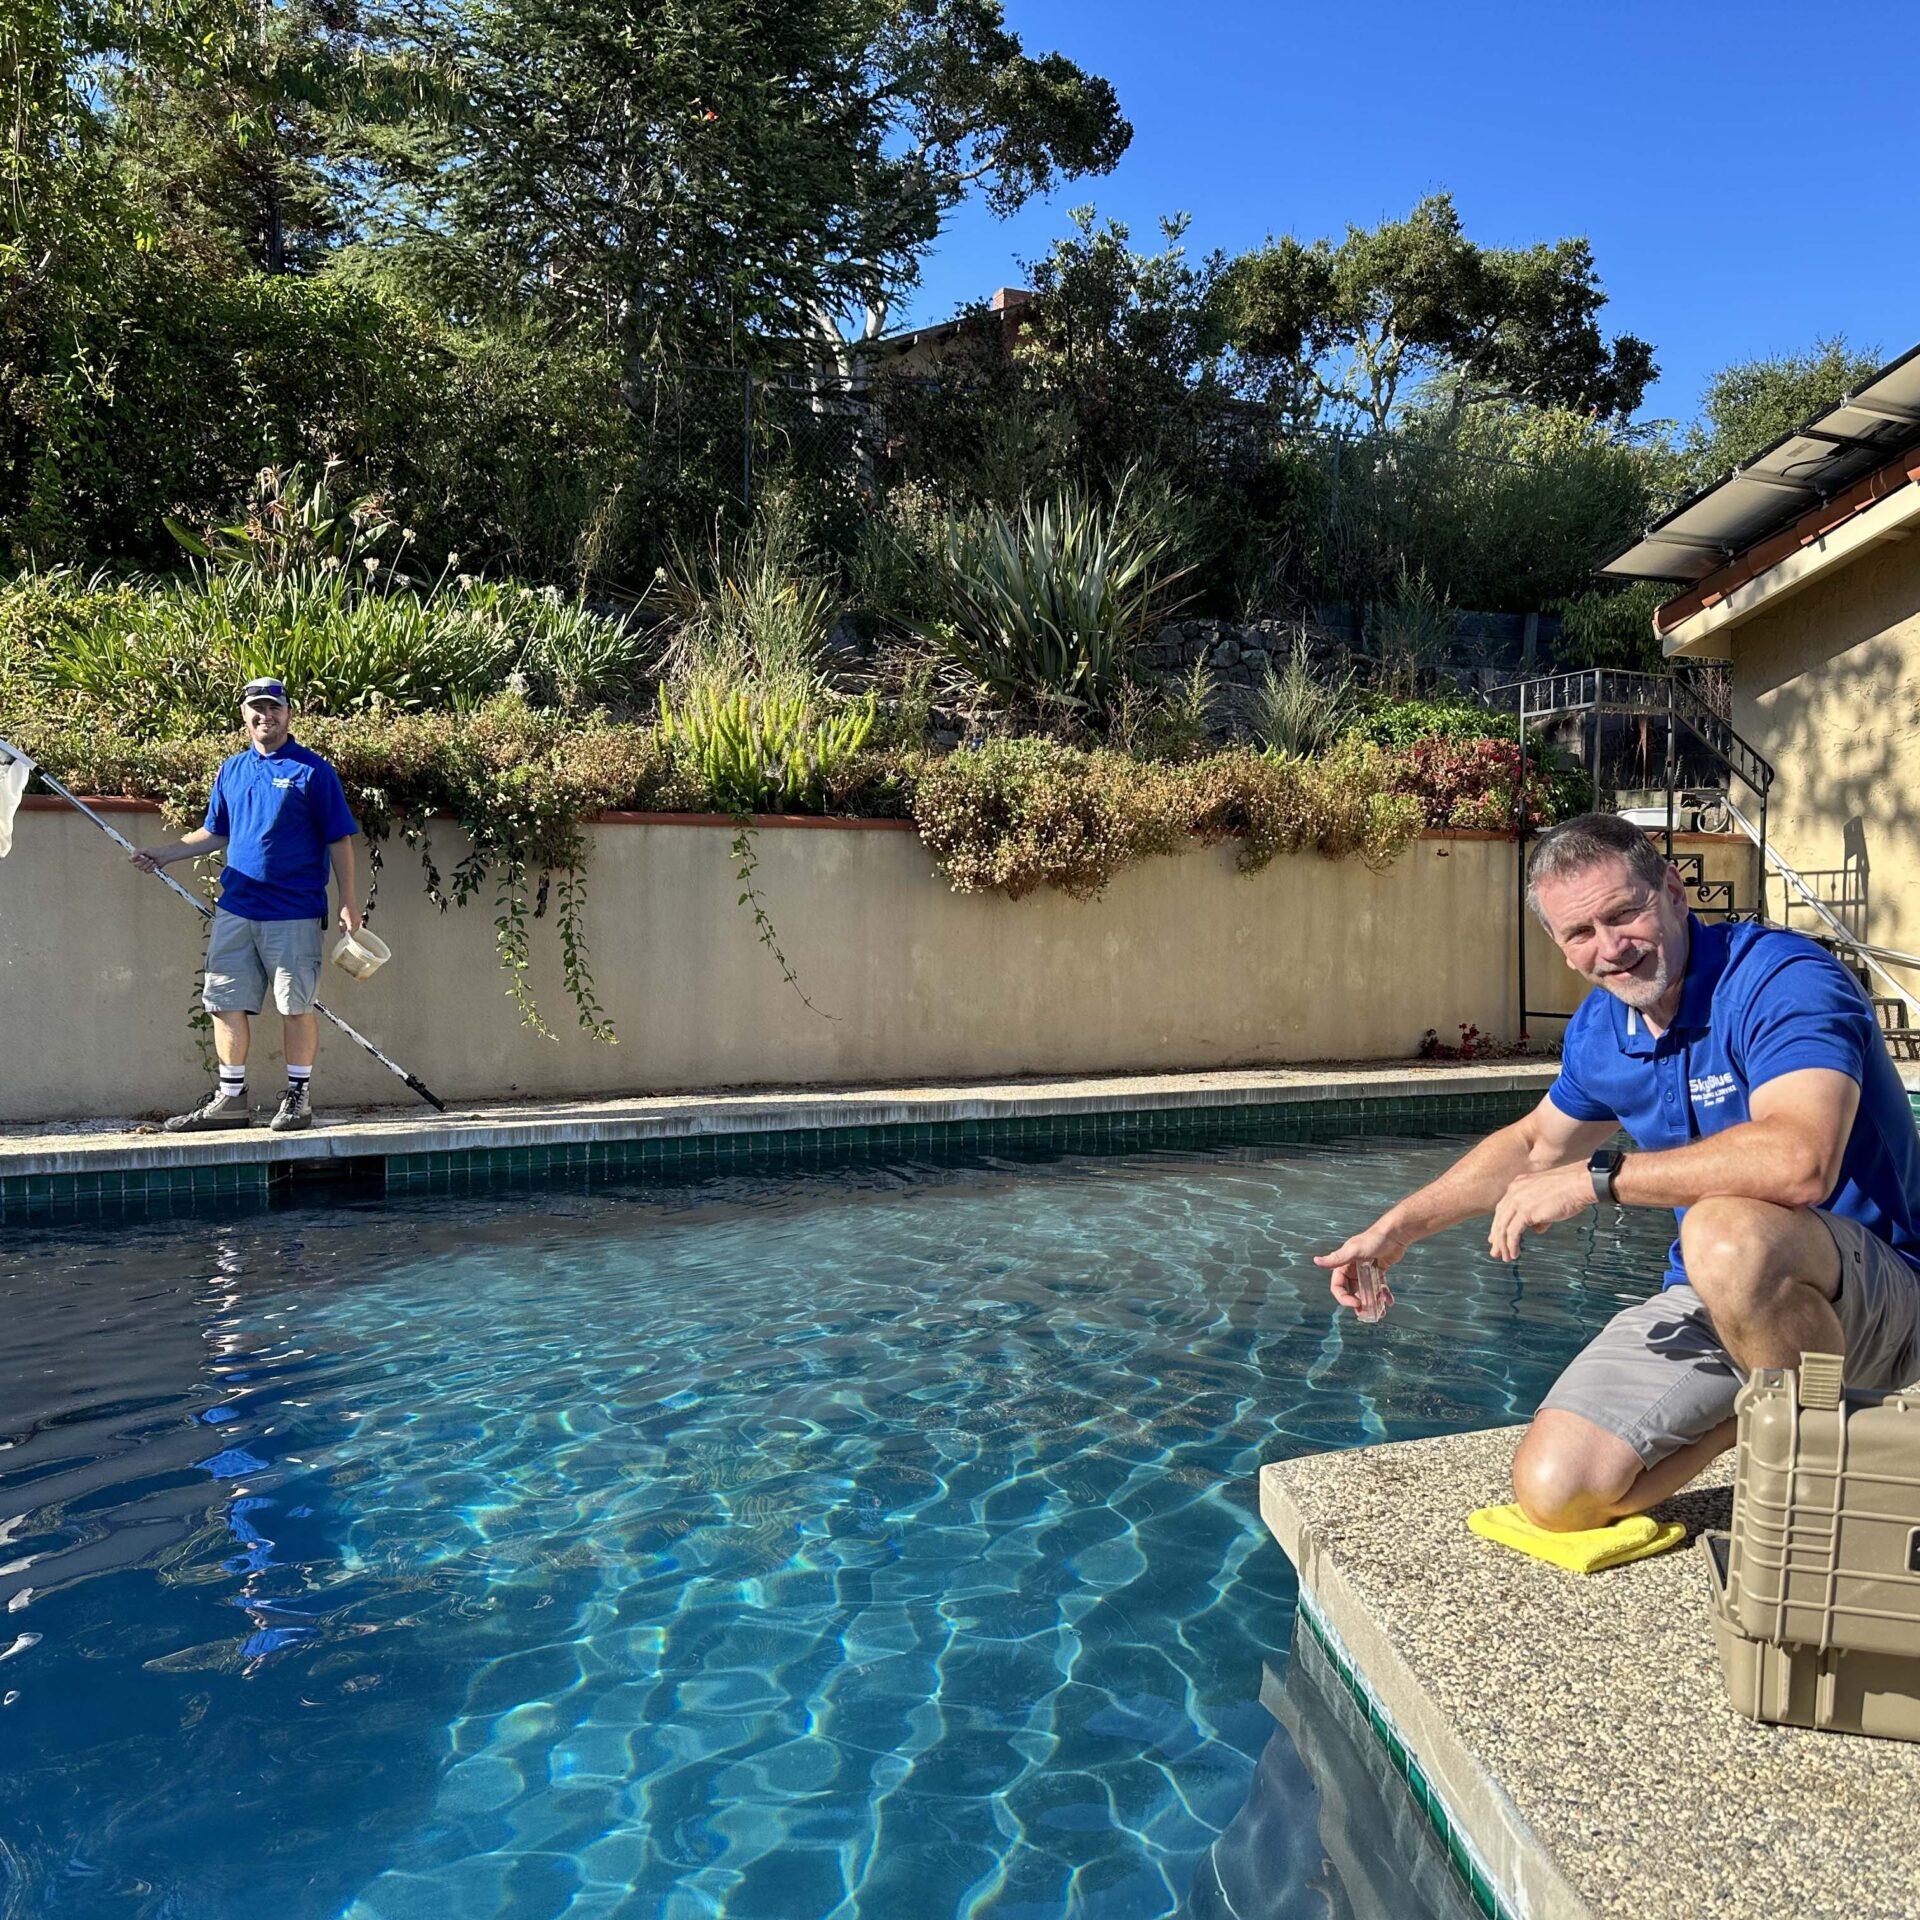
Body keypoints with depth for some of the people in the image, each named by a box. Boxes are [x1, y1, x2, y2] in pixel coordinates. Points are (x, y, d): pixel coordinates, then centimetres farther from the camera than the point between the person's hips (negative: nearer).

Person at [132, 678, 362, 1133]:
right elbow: (215, 833, 24)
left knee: (296, 1006, -1)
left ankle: (299, 1097, 11)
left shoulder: (312, 770, -1)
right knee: (226, 1003, 6)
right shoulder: (231, 771, 14)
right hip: (235, 908, 6)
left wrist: (348, 901, -7)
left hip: (294, 912, -5)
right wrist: (165, 853, 12)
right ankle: (230, 1098, 15)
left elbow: (339, 840, -2)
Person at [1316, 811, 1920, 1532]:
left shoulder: (1784, 980, -21)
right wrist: (1397, 1228, 20)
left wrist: (1596, 1178, -29)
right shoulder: (1599, 1030, 2)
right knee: (1555, 1491, -11)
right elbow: (1534, 1144, 22)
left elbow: (1800, 1161, -39)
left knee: (1727, 1230, -40)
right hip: (1714, 1303, 6)